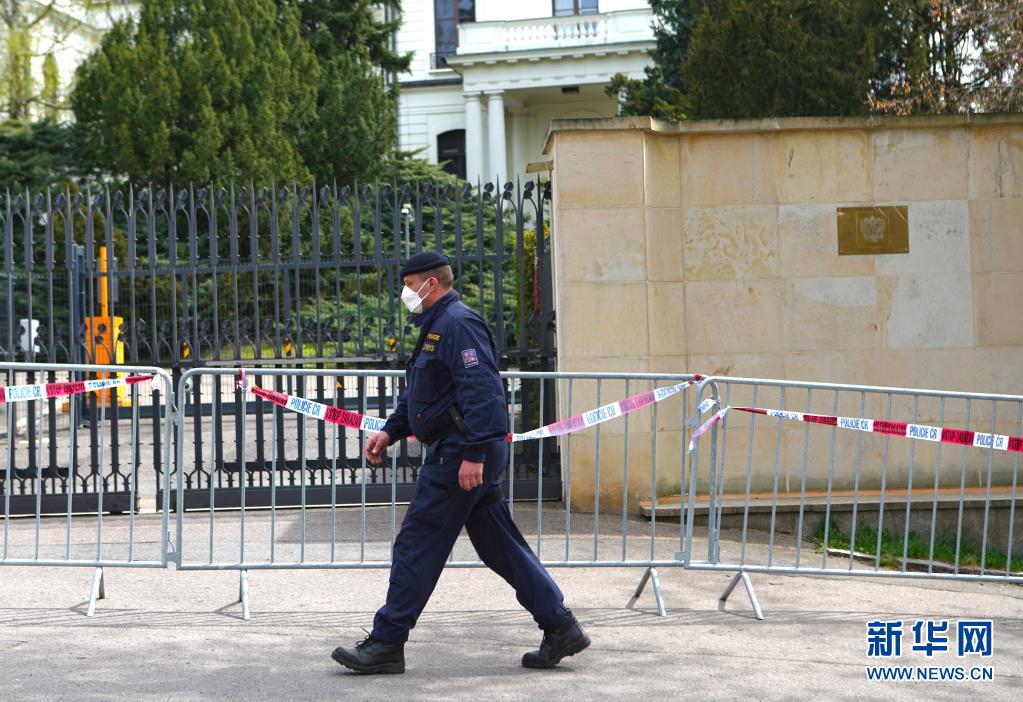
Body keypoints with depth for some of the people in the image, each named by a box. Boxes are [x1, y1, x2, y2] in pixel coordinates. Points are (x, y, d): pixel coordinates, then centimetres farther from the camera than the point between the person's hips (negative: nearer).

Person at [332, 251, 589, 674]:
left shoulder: (457, 325, -14)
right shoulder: (436, 327, 21)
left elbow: (481, 391, -23)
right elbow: (416, 394, 29)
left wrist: (474, 453, -28)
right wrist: (390, 431, 18)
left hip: (459, 455, -11)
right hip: (466, 454, 11)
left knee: (417, 546, -5)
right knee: (500, 546, 11)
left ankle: (386, 643, 1)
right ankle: (560, 627, 12)